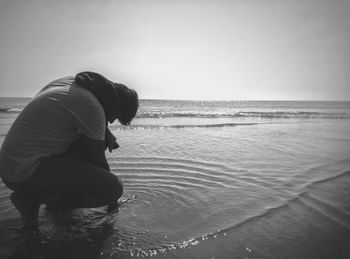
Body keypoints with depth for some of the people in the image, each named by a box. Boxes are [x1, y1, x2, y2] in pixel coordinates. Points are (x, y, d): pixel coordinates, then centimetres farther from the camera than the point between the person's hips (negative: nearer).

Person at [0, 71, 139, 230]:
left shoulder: (70, 82, 6)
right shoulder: (92, 107, -20)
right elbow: (97, 159, -12)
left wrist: (107, 134, 6)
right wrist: (111, 195, 6)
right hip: (25, 174, -9)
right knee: (113, 188, -19)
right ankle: (32, 197, -5)